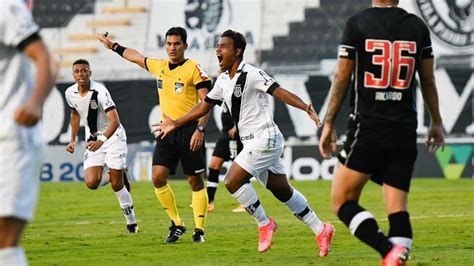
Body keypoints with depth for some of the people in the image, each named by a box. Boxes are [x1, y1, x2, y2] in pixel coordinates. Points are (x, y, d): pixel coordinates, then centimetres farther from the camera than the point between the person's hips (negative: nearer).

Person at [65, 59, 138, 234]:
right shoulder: (70, 93, -4)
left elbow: (115, 121, -30)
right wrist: (73, 139, 10)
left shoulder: (100, 91, -23)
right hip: (93, 140, 5)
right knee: (92, 183, -13)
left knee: (116, 183, -9)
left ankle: (131, 222, 8)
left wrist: (102, 140, -45)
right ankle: (116, 174, 19)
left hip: (112, 136, -5)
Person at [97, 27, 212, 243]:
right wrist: (114, 46, 39)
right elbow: (136, 57, 31)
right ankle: (177, 224, 7)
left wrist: (200, 129, -21)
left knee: (195, 181, -3)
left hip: (189, 131, -6)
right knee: (158, 177, -6)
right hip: (167, 131, 6)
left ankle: (199, 229, 3)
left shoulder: (194, 69, -7)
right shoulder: (158, 66, 12)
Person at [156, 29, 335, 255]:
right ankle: (321, 230, 19)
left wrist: (305, 108, -35)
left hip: (264, 139, -8)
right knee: (282, 191, 12)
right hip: (252, 142, 8)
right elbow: (204, 106, 23)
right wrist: (175, 124, 24)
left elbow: (279, 92, -22)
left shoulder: (251, 74, -14)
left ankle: (264, 223, 1)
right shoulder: (223, 80, 11)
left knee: (233, 181, -15)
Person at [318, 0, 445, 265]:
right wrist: (436, 123, 24)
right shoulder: (417, 26, 5)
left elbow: (342, 78, -1)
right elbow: (428, 81, 13)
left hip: (367, 127, -3)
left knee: (343, 201, 3)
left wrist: (328, 124, 7)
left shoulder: (357, 24, -3)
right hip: (405, 131, 3)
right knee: (398, 208, 4)